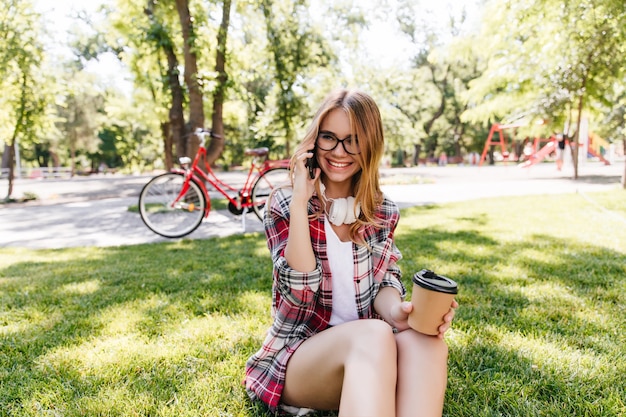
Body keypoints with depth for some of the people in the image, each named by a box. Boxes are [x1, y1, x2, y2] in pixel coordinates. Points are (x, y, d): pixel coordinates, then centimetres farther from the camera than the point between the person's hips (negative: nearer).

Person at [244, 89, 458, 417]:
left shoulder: (383, 213, 6)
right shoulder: (284, 205, -5)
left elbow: (384, 283, 1)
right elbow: (301, 293, -16)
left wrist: (396, 311, -23)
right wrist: (299, 203, -21)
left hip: (368, 347, 4)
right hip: (298, 355, -3)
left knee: (422, 341, -31)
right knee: (373, 335, -35)